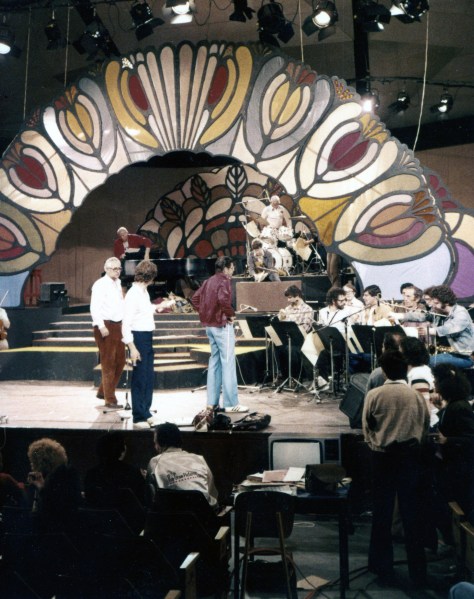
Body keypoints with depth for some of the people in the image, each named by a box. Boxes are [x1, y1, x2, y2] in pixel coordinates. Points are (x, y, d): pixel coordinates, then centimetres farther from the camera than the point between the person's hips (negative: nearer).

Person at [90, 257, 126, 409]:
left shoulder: (117, 283, 15)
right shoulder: (100, 285, -11)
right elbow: (94, 308, -18)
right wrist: (102, 326, -25)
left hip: (117, 326, 9)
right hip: (105, 326, -9)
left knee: (120, 361, 13)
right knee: (108, 363, -3)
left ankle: (103, 391, 28)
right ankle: (110, 399, 5)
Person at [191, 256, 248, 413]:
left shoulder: (208, 281, 13)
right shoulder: (223, 281, -12)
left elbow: (195, 299, 16)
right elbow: (223, 299, -30)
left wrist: (205, 313, 12)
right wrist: (231, 314, -16)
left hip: (210, 325, 9)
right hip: (222, 325, -9)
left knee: (214, 361, 14)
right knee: (228, 363, -5)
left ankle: (212, 401, 16)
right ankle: (231, 404, -4)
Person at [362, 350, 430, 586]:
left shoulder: (374, 395, -8)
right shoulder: (417, 396, -5)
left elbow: (366, 428, -1)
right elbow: (425, 428, 1)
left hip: (382, 457, -1)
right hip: (410, 456, 1)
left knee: (382, 511, 11)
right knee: (411, 512, 9)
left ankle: (382, 565, 20)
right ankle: (417, 570, 16)